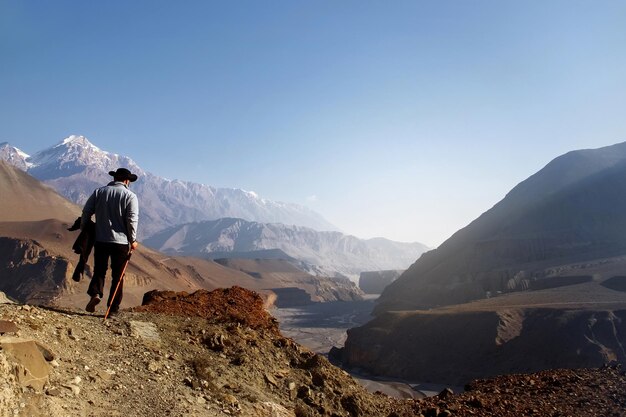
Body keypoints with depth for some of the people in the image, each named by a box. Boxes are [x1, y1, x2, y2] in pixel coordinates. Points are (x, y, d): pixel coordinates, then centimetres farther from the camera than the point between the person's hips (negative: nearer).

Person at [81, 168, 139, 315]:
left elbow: (86, 212, 4)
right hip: (121, 242, -2)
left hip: (100, 240, 2)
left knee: (99, 270, 17)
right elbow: (132, 220, -12)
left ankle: (95, 294, -8)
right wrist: (133, 240, -2)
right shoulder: (130, 196, -6)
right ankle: (113, 308, 10)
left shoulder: (99, 191, 4)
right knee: (117, 275, 8)